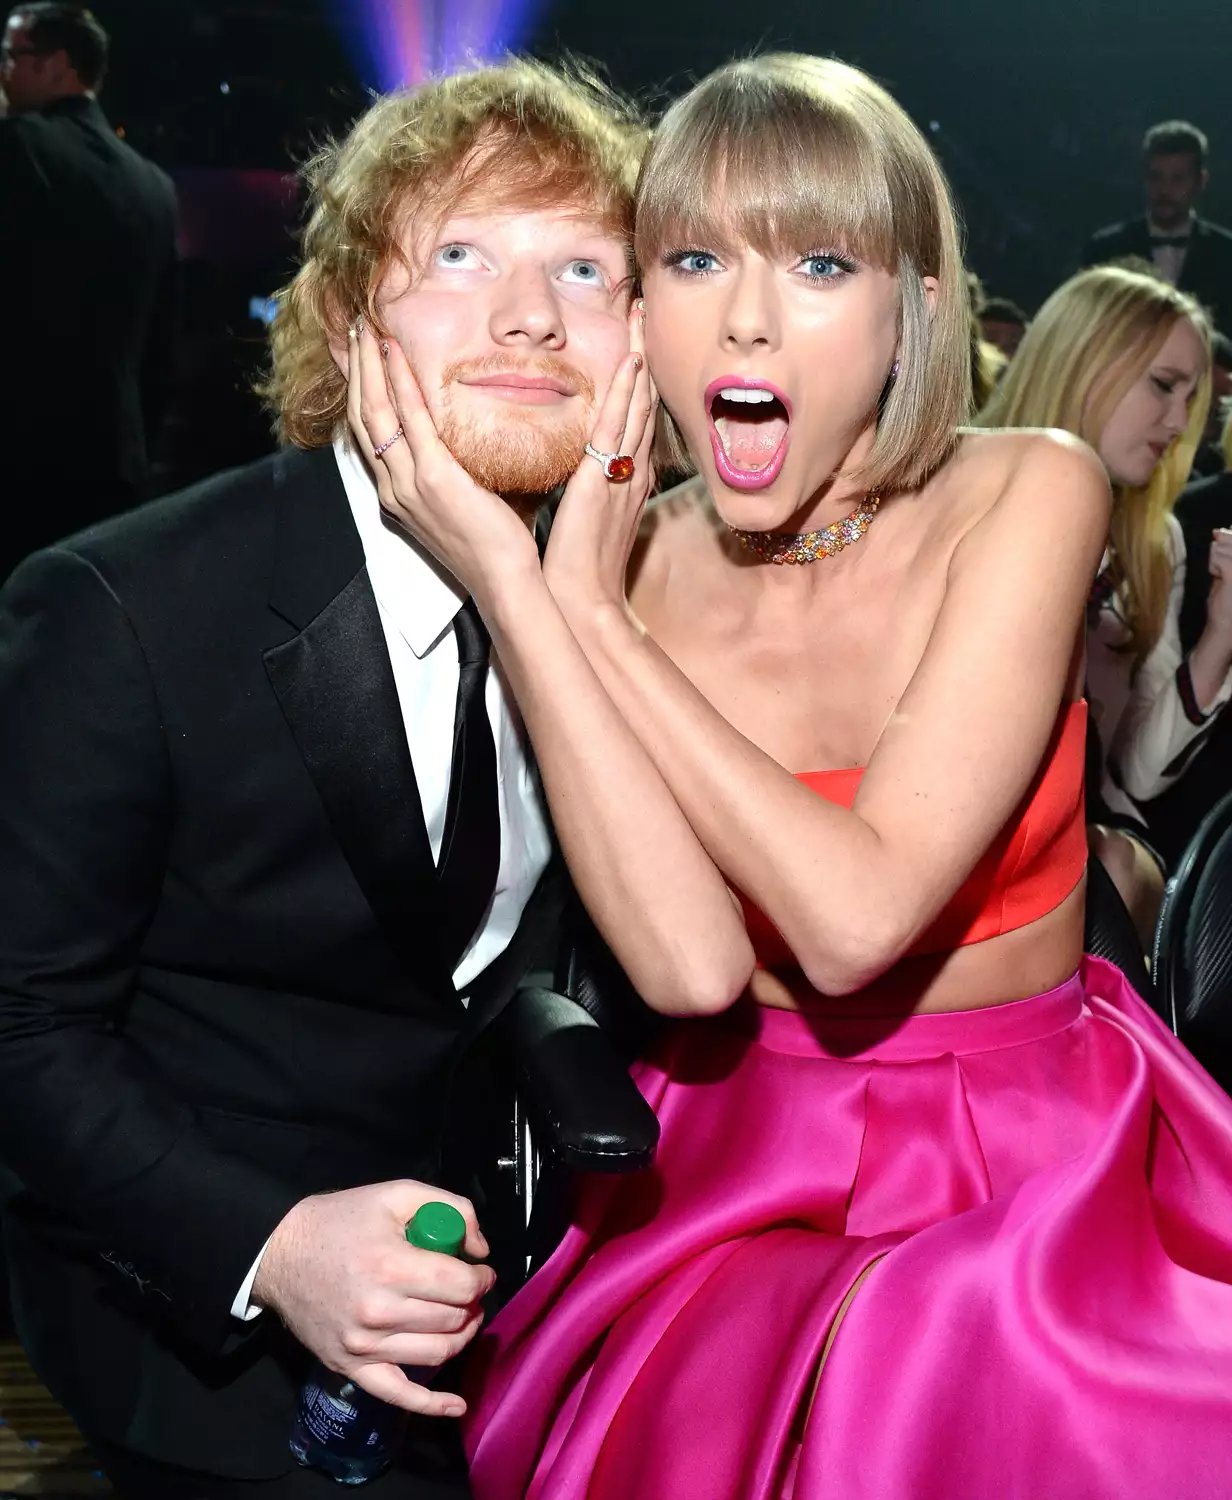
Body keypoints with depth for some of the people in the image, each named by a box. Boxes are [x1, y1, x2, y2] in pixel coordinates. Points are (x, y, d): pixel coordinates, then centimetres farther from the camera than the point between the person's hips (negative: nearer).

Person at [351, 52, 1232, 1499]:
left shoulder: (1028, 494, -12)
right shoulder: (631, 563, -5)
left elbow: (857, 919, -23)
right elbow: (692, 965, -21)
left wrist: (583, 613, -20)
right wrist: (518, 591, -22)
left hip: (1039, 1172, -1)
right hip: (742, 1167, 1)